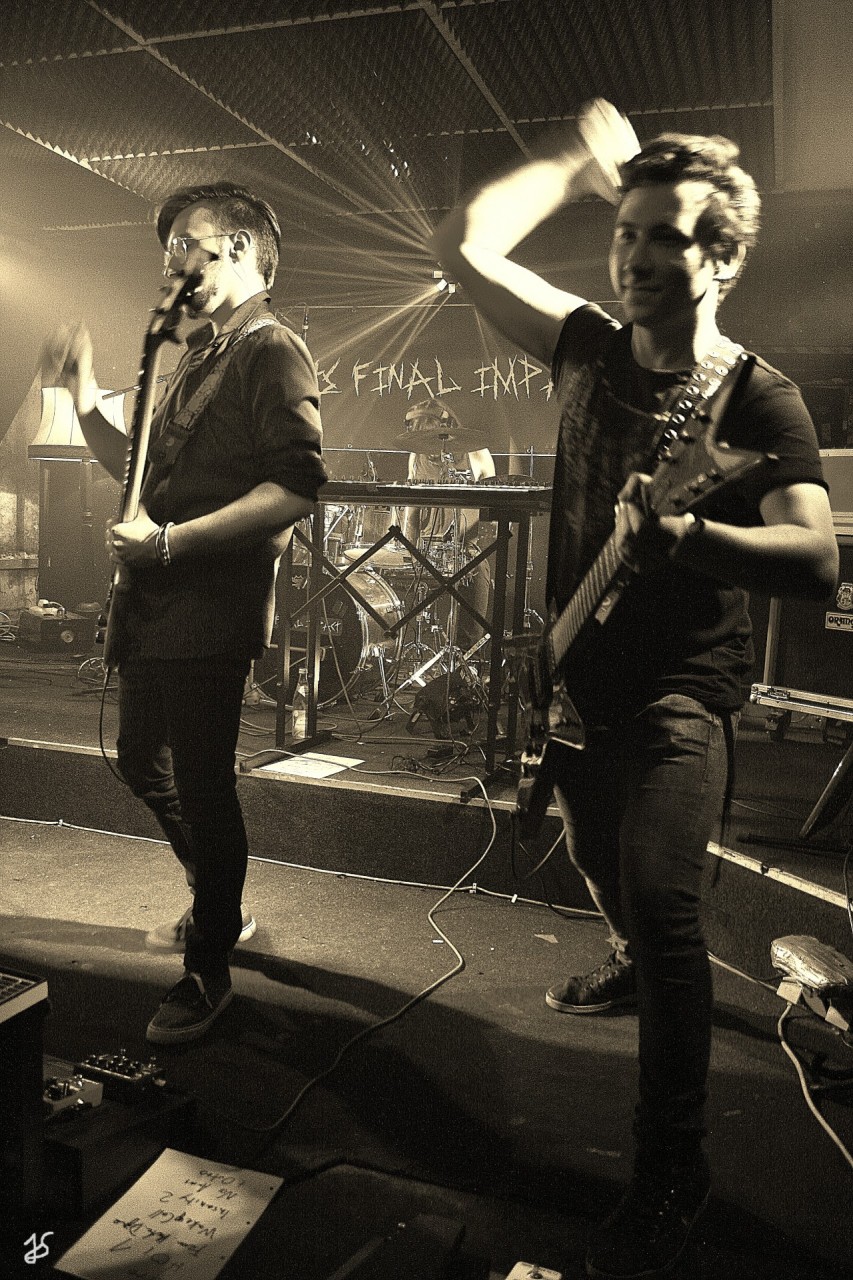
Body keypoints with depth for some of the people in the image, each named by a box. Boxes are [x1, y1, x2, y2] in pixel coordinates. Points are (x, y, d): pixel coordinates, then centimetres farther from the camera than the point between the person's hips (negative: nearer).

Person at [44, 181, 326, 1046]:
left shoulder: (271, 351, -9)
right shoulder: (199, 358, 20)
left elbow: (298, 487, -23)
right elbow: (147, 476, 25)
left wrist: (171, 542, -22)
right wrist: (85, 400, 14)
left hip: (212, 610, -10)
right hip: (157, 604, 10)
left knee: (203, 786, -3)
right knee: (143, 762, 19)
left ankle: (208, 970, 15)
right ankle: (219, 907, 38)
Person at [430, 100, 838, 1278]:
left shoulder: (758, 398, -13)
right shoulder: (590, 349, 2)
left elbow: (816, 560, -26)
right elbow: (464, 246, 4)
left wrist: (682, 534, -42)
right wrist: (576, 162, 5)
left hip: (679, 691, -6)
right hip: (578, 675, 6)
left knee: (658, 895, -18)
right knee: (603, 866, 24)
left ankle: (671, 1175, -1)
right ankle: (637, 963, 57)